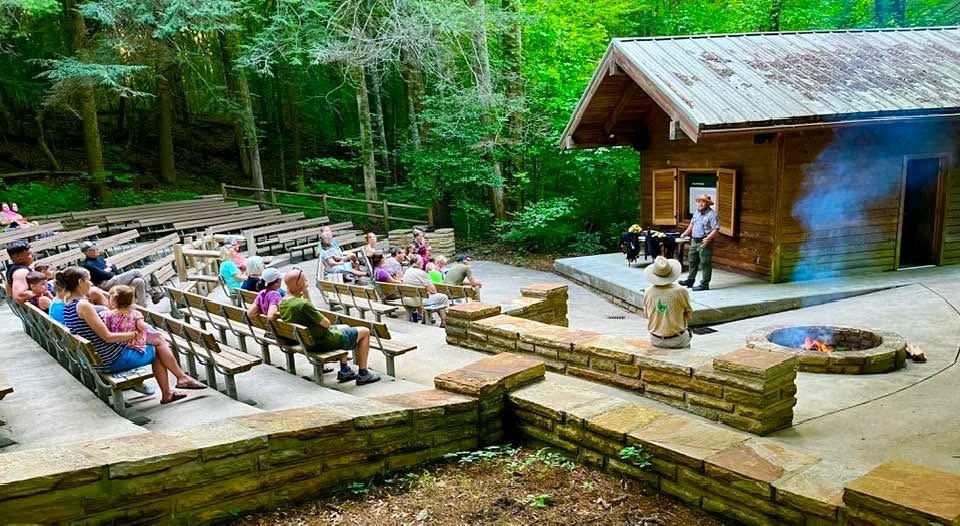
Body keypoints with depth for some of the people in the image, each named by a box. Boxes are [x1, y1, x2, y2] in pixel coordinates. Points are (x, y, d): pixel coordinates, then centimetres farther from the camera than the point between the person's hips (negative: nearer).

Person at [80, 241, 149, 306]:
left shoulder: (99, 258, 18)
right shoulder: (88, 264, -9)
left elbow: (115, 269, 19)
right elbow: (104, 275, -16)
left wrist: (110, 267, -2)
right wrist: (113, 274, 1)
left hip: (114, 279, 9)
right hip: (106, 284, -9)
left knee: (139, 282, -9)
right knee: (136, 272, -16)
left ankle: (142, 307, -8)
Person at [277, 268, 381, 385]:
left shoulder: (282, 303, -4)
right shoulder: (302, 304, -33)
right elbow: (326, 323, -22)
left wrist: (306, 295, -1)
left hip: (308, 343, 9)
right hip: (324, 342, -9)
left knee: (345, 327, 35)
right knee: (365, 332, 9)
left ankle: (344, 371, 33)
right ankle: (363, 374, 15)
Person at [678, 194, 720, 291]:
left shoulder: (712, 214, -14)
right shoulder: (697, 212, 12)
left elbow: (716, 229, -20)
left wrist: (708, 238, -31)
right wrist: (686, 233, 17)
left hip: (704, 243, -8)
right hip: (694, 241, 9)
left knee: (705, 264, -3)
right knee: (692, 261, 18)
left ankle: (704, 284, 2)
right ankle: (690, 280, 30)